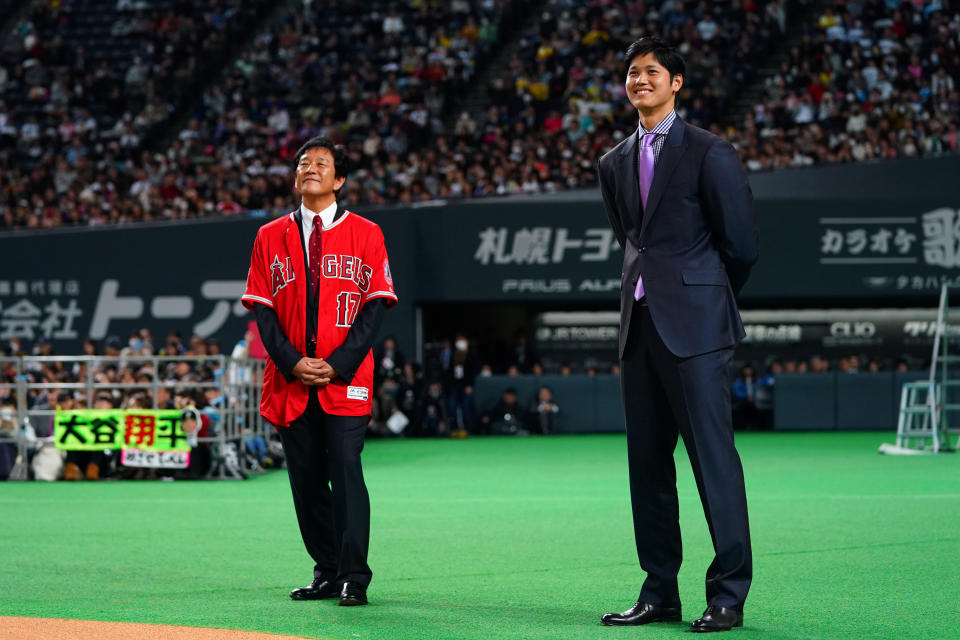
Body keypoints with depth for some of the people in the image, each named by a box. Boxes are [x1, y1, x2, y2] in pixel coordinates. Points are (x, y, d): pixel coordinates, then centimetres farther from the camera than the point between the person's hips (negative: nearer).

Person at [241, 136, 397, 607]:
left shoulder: (365, 234, 5)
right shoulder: (270, 237, 11)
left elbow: (375, 305, -1)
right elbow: (262, 308, 7)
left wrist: (339, 364, -11)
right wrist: (291, 361, -8)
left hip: (346, 379, -3)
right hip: (290, 380, 3)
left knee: (345, 470, -11)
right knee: (305, 478, 5)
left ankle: (354, 578, -7)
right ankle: (327, 573, 16)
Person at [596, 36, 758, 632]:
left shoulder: (709, 153, -4)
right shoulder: (615, 163, 15)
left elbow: (741, 243, -2)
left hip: (694, 325, -7)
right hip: (640, 325, 7)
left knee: (713, 455, -8)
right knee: (647, 462, 7)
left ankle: (729, 594, -5)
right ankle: (660, 593, 13)